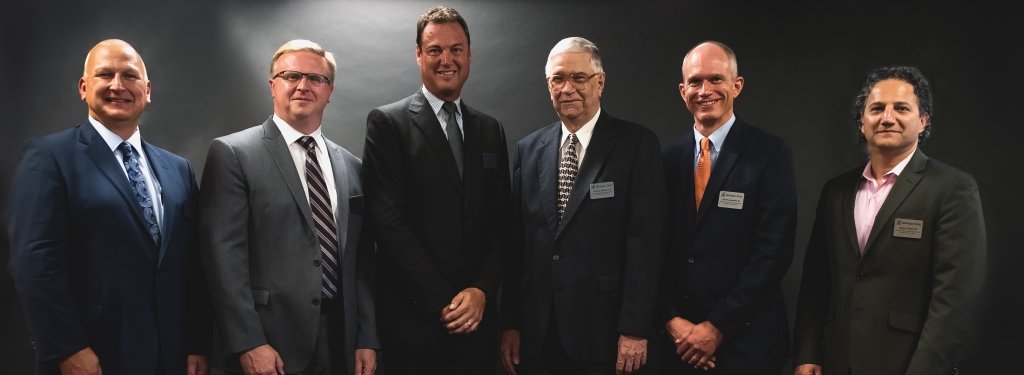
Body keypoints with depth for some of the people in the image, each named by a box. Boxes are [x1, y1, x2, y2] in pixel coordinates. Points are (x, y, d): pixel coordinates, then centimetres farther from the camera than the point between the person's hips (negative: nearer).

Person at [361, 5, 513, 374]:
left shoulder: (490, 130, 11)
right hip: (413, 317, -4)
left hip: (477, 317, 4)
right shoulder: (387, 122, -4)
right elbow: (389, 220, -11)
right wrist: (442, 302, -13)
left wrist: (481, 291, -6)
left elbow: (500, 222, 8)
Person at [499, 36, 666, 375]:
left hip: (604, 330, -4)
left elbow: (646, 239, -9)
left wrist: (635, 328, -13)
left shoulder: (637, 144, -5)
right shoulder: (528, 149, 8)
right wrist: (511, 322, 5)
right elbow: (517, 240, 7)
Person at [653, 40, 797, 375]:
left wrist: (717, 327, -14)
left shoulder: (770, 154, -6)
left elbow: (773, 250, -12)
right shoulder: (669, 158, 5)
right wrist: (671, 319, -7)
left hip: (746, 340, -3)